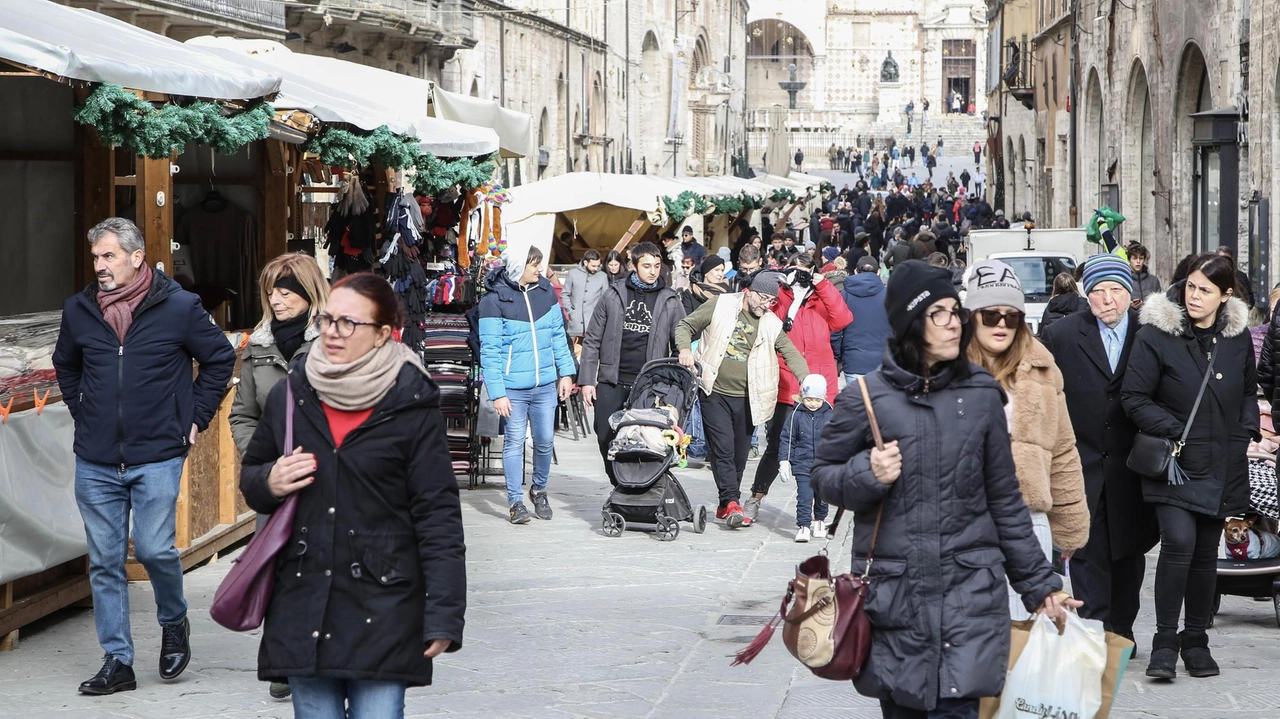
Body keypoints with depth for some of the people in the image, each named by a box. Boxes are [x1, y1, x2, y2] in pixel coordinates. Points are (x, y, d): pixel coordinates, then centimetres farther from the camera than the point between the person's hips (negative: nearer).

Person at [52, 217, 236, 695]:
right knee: (105, 561, 4)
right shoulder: (78, 310, 5)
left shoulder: (179, 307, -5)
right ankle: (117, 661, 11)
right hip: (95, 460, 3)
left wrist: (195, 418, 5)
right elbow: (65, 366, 25)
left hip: (157, 457, -3)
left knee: (154, 549, -10)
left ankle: (174, 622, 21)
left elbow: (220, 359, 7)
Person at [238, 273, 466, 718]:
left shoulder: (412, 407, -5)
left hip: (383, 610, -4)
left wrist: (444, 615, -10)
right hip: (303, 608, 4)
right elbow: (250, 477, 22)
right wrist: (269, 484, -4)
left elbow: (438, 515, -5)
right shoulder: (289, 396, 7)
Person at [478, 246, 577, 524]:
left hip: (544, 385, 4)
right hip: (513, 388, -4)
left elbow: (558, 335, 13)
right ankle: (515, 501, 12)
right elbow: (489, 351, -11)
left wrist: (566, 371, 8)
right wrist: (497, 393, -14)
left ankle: (539, 490, 29)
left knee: (545, 441, 8)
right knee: (514, 442, 3)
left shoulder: (546, 291, 4)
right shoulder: (495, 300, -11)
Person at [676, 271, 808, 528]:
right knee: (723, 448, -13)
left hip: (746, 398, 3)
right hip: (715, 393, -3)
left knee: (740, 454, 7)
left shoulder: (772, 324, 7)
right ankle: (732, 502, -18)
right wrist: (685, 349, -16)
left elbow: (791, 353, 2)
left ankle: (726, 506, 19)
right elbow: (685, 326, 4)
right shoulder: (720, 306, -1)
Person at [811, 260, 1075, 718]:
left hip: (970, 592, 0)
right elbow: (824, 477, 8)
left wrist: (1038, 583, 13)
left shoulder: (981, 395, 5)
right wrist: (868, 473, -13)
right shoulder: (867, 398, -1)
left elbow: (1004, 499, 12)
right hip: (893, 592, 0)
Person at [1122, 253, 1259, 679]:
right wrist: (1173, 431, -15)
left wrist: (1248, 431, 5)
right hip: (1175, 464, -4)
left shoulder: (1238, 337, 7)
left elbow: (1249, 392, 22)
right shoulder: (1156, 334, -7)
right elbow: (1134, 397, -6)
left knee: (1206, 551, 8)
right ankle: (1164, 642, -11)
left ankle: (1196, 640, 21)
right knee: (1179, 541, -19)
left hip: (1222, 465, 4)